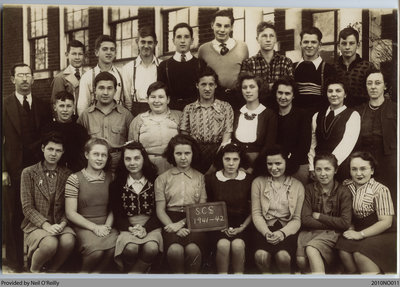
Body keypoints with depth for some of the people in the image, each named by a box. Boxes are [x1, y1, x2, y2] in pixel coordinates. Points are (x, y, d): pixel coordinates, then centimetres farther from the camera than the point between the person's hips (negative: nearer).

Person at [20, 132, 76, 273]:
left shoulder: (67, 174, 8)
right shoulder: (28, 173, 2)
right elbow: (27, 208, -4)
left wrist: (63, 223, -12)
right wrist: (46, 226, -17)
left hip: (59, 223, 2)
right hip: (36, 224, -2)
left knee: (68, 241, -31)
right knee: (50, 244, -33)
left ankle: (51, 271, -2)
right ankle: (34, 270, 1)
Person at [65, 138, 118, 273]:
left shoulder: (110, 178, 13)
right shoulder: (75, 179, 0)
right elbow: (70, 213, -4)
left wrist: (107, 225, -7)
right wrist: (95, 227, -13)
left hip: (105, 226, 3)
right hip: (83, 226, -3)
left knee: (115, 245, -29)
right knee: (96, 249, -32)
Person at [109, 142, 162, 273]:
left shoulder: (154, 181, 6)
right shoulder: (117, 184, 9)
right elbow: (116, 213, 4)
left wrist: (145, 228, -14)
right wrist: (131, 228, -15)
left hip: (150, 226, 0)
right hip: (127, 226, 0)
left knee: (151, 248, -33)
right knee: (130, 249, -33)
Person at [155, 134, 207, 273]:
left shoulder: (200, 177, 14)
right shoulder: (162, 179, 13)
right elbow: (160, 210, 6)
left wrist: (182, 223, -10)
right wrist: (175, 228, -12)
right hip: (170, 220, 0)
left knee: (193, 248, -32)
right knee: (175, 249, -32)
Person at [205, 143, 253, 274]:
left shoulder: (248, 180, 3)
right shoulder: (211, 179, 3)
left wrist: (242, 227, -5)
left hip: (241, 225, 0)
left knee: (238, 245, -30)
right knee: (223, 245, -30)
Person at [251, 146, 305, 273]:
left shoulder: (297, 186, 7)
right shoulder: (258, 182, 8)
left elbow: (297, 219, 3)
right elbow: (256, 213, 3)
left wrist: (282, 233, -15)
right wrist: (266, 232, -14)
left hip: (287, 230, 0)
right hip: (264, 228, 0)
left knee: (283, 256, -30)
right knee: (261, 256, -30)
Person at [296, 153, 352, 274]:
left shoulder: (343, 192, 1)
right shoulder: (309, 189, 6)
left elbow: (345, 223, -8)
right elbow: (305, 220, -2)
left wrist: (319, 216, -4)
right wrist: (332, 223, -6)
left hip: (331, 233, -2)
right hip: (310, 231, 2)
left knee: (311, 249, -33)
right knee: (301, 259, -25)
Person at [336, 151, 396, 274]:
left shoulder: (381, 190, -10)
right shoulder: (347, 186, 4)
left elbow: (386, 222, -13)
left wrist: (360, 234, -16)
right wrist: (350, 229, -7)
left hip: (380, 235, -4)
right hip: (356, 232, 4)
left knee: (360, 253, -30)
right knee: (343, 249, -25)